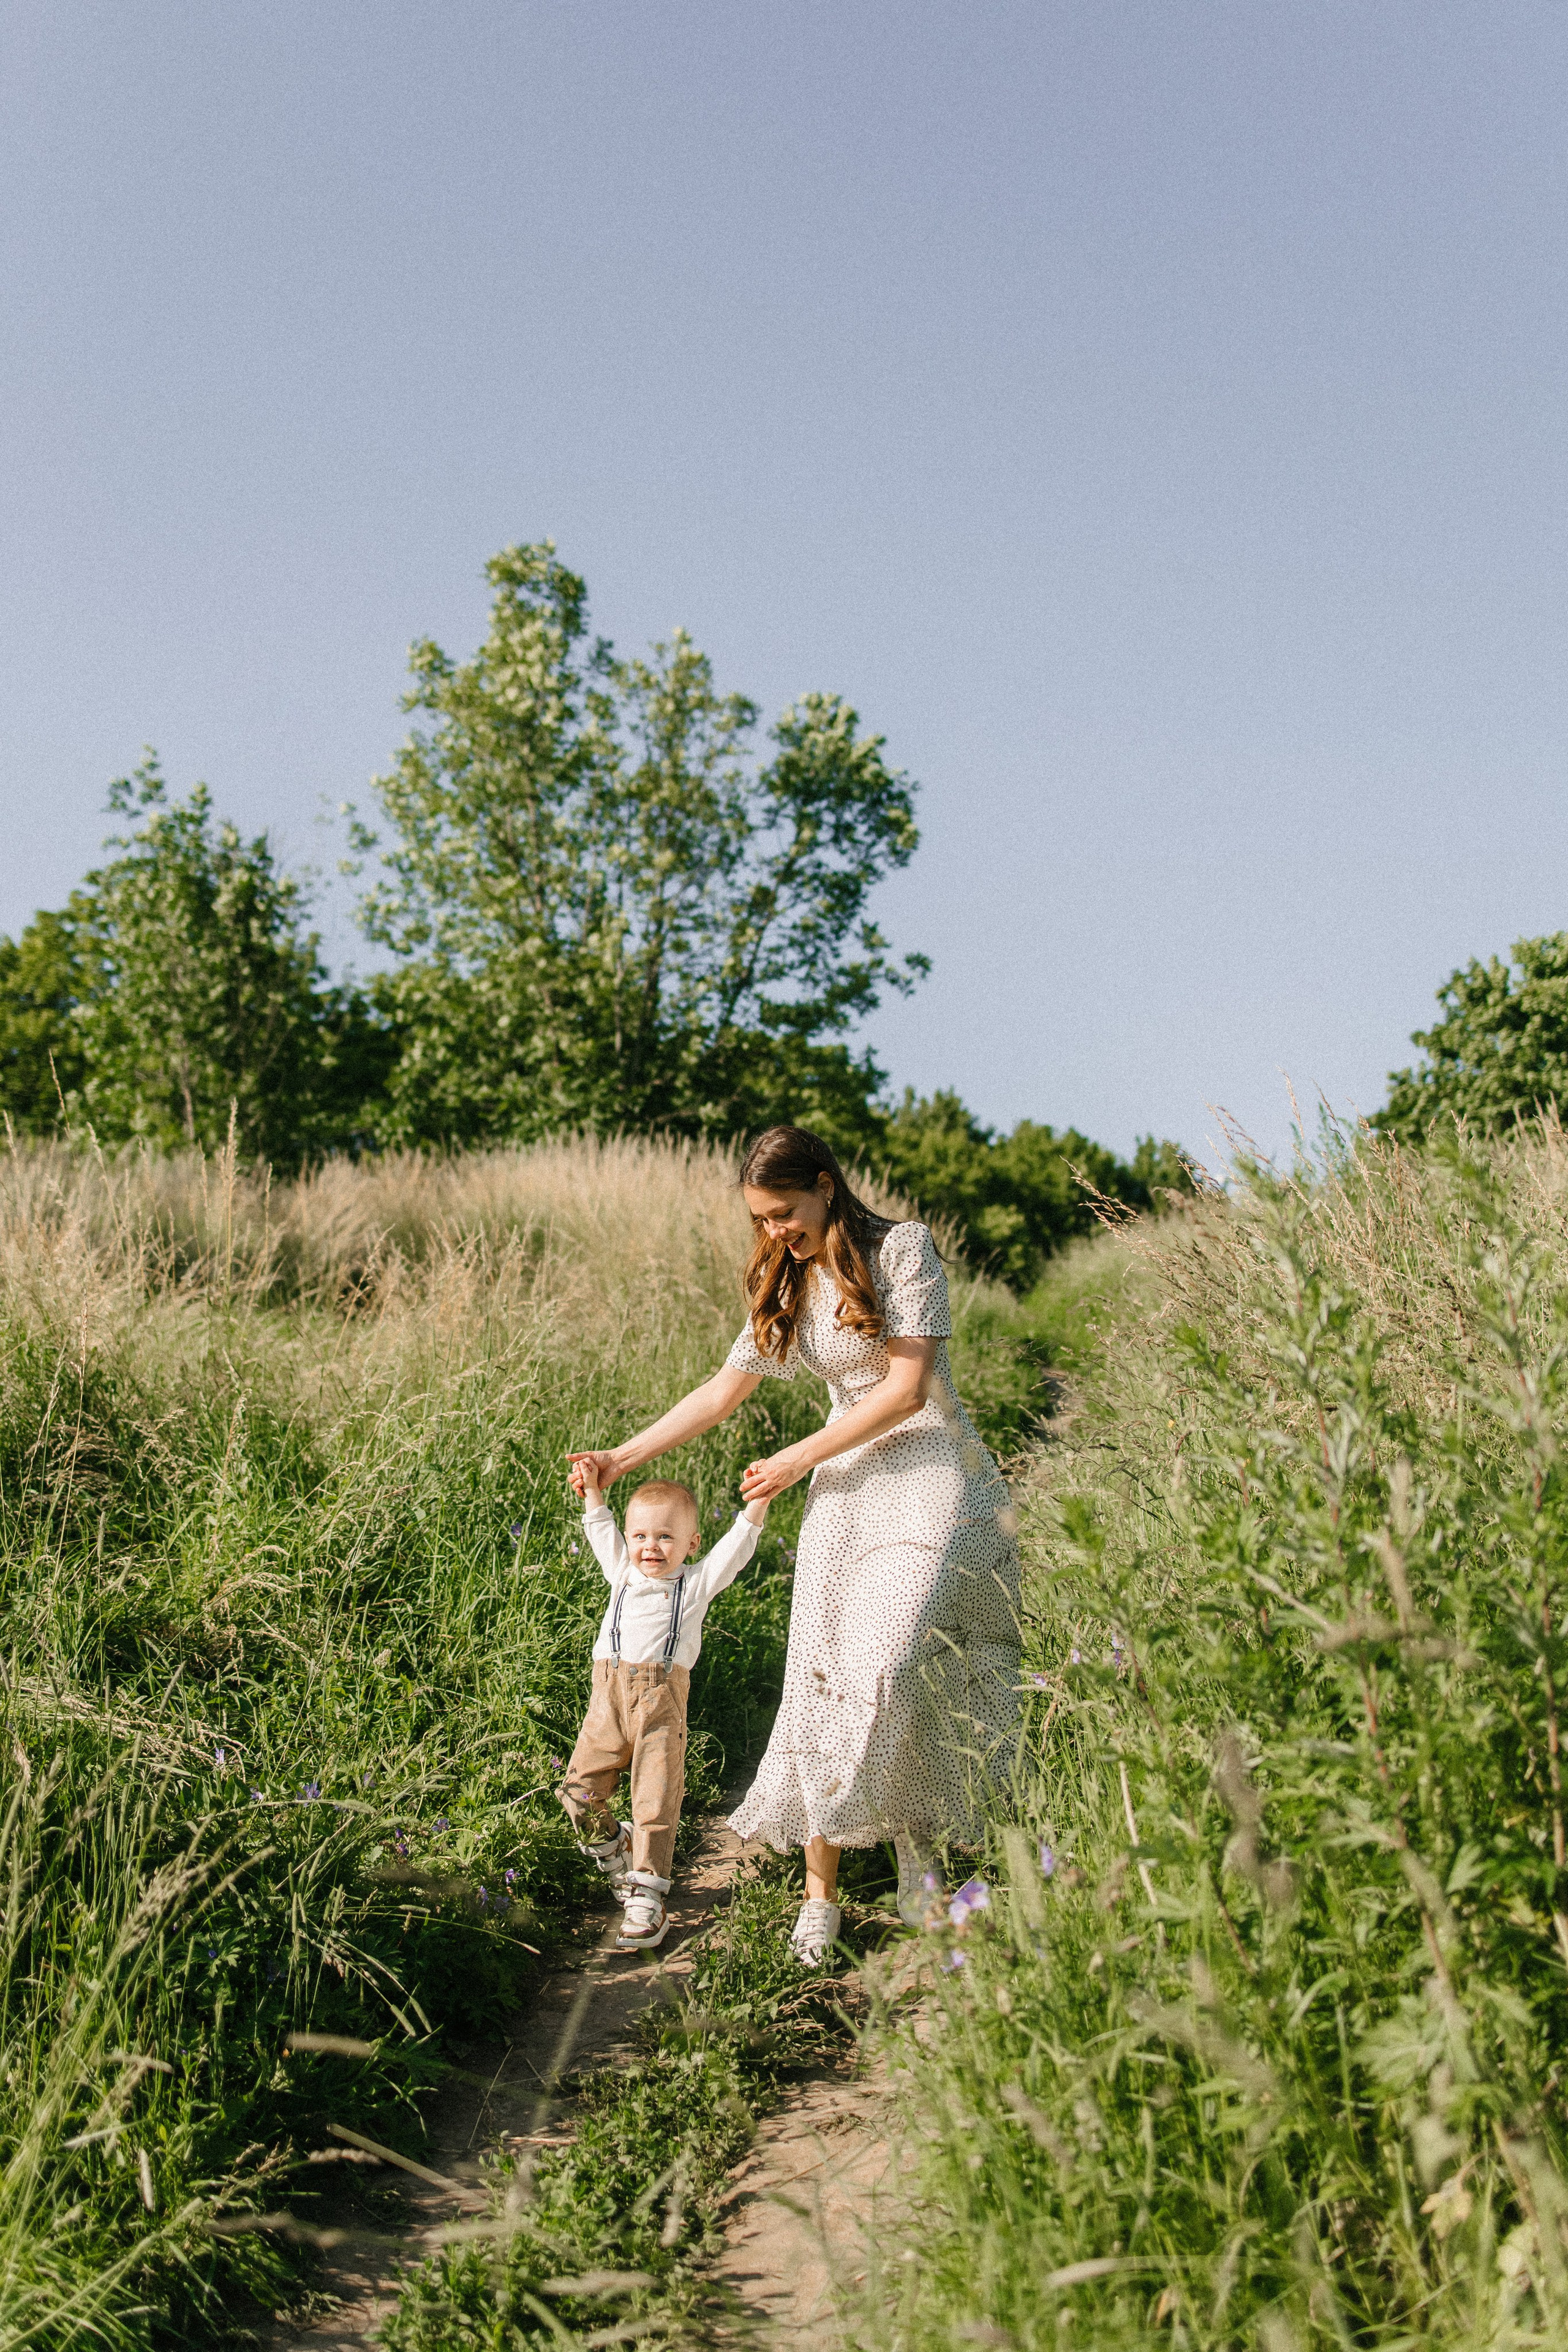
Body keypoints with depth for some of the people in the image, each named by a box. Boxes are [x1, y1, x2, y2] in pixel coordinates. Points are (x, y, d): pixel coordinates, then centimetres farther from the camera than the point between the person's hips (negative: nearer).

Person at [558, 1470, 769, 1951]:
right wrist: (592, 1490, 26)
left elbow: (736, 1546, 2)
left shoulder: (696, 1584, 10)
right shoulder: (623, 1575, 19)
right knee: (580, 1791, 3)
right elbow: (602, 1531, 29)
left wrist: (759, 1501, -8)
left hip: (662, 1702, -3)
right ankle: (614, 1849, 30)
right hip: (609, 1698, 4)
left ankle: (647, 1899, 0)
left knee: (656, 1799, -5)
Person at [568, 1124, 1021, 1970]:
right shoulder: (786, 1288, 11)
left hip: (933, 1479, -5)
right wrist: (623, 1458, 10)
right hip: (845, 1489, 5)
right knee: (824, 1681, -3)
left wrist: (796, 1461, -8)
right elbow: (724, 1390, 15)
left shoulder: (902, 1248, -7)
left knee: (891, 1664, -17)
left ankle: (916, 1835, 8)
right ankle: (820, 1894, 6)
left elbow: (907, 1390, -12)